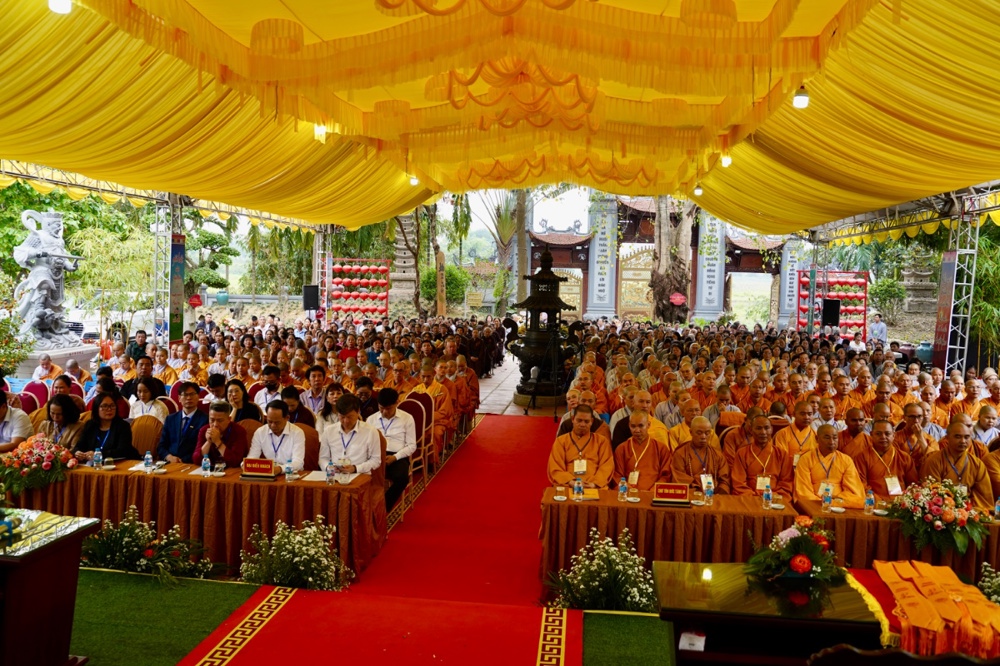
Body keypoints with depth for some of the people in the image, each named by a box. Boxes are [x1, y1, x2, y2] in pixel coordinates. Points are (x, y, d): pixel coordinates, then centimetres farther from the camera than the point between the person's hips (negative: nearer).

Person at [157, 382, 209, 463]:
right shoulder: (170, 419, 17)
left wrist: (183, 460, -16)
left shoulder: (205, 420, 1)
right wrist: (169, 457, -7)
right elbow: (161, 446, 14)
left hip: (191, 464, -3)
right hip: (169, 463, 3)